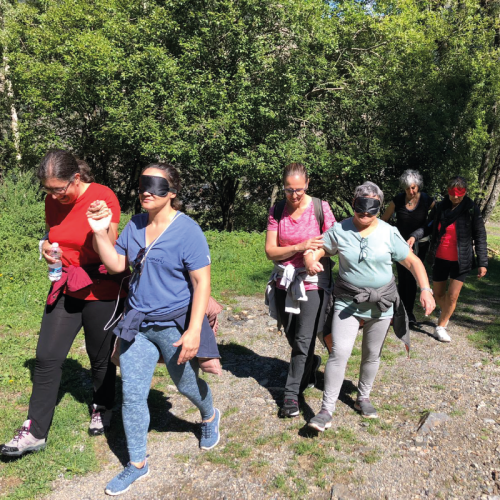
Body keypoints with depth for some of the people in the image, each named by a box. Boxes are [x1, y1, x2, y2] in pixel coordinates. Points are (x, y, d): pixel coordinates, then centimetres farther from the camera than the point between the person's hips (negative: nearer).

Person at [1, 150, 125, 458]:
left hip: (100, 290, -4)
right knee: (47, 356, 1)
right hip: (65, 286, 5)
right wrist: (47, 247, -6)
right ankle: (35, 432, 14)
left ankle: (102, 411, 38)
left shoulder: (104, 197, -17)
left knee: (100, 357, 11)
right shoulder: (53, 201, 0)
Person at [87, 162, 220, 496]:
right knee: (132, 395, 7)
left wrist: (194, 331, -23)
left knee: (187, 385, 17)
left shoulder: (187, 230, -16)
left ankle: (210, 417, 51)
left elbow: (202, 283, -18)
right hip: (138, 322, 5)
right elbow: (116, 265, 4)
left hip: (175, 325, -5)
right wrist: (100, 232, -10)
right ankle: (137, 465, 26)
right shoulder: (135, 226, 2)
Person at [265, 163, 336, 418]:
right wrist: (299, 247, -18)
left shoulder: (321, 208, -7)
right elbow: (270, 251, -6)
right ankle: (311, 364, 46)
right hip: (284, 281, 3)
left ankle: (292, 393, 7)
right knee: (292, 336, 16)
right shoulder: (277, 211, -2)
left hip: (313, 281, -3)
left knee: (303, 339, -5)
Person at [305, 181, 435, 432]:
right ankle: (326, 410, -2)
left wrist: (425, 290, -16)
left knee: (372, 355, 14)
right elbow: (317, 249, 1)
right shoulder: (339, 230, -3)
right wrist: (310, 259, -23)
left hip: (380, 305, 1)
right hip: (348, 303, -1)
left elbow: (413, 262, -2)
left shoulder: (389, 233, -4)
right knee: (339, 353, -12)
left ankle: (363, 398, 38)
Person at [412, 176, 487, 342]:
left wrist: (482, 262, -7)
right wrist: (414, 236, -18)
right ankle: (445, 312, 46)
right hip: (440, 258, 3)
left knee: (452, 296, -4)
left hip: (460, 261, -3)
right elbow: (428, 227, 3)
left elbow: (480, 237, -5)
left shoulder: (472, 210, -8)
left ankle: (441, 326, 14)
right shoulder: (439, 207, -1)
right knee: (438, 294, 14)